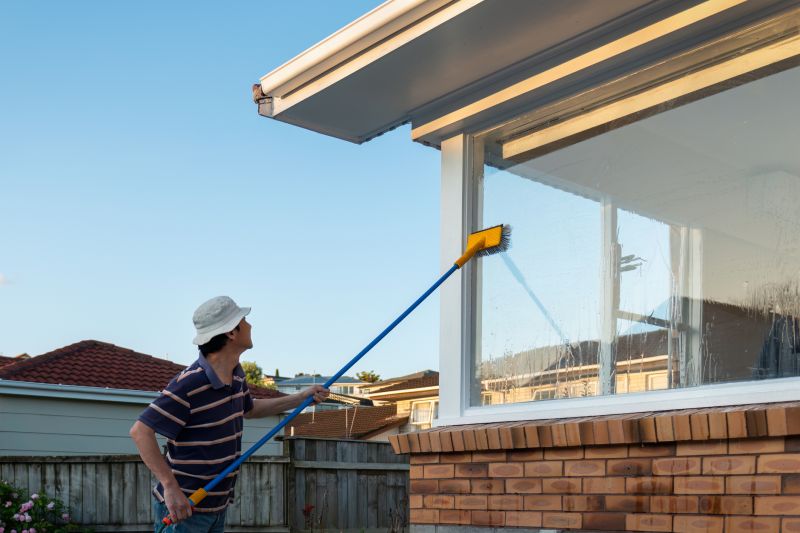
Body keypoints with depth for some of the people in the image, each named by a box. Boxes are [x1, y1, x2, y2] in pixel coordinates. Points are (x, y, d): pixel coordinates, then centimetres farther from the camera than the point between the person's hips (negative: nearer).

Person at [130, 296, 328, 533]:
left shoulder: (236, 375, 6)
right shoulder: (188, 384, -23)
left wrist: (303, 397, 20)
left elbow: (249, 409, 27)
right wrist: (170, 486, -30)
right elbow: (140, 431, -24)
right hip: (182, 508, -8)